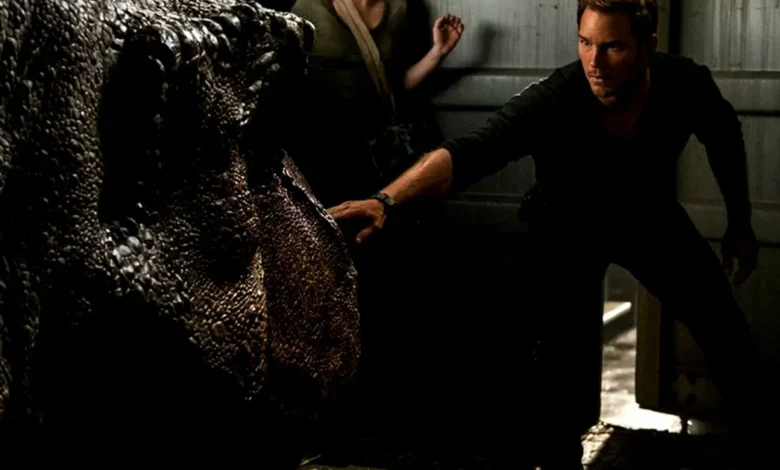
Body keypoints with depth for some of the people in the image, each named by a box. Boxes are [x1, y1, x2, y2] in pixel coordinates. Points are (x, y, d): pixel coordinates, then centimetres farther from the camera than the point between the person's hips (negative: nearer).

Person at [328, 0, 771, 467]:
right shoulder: (551, 100, -37)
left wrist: (741, 225, 4)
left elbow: (725, 138, -4)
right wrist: (388, 200, -67)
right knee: (557, 350, -14)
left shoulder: (685, 83, -27)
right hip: (568, 225, -3)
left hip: (652, 215, 3)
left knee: (728, 333, 7)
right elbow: (468, 152, -51)